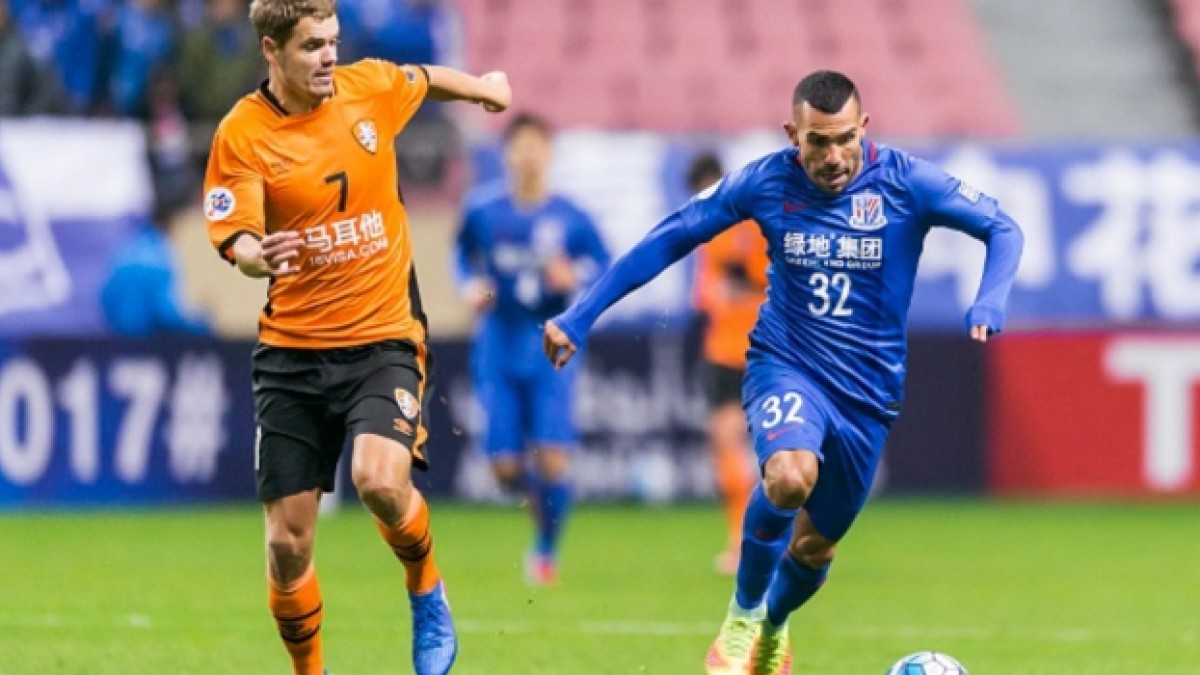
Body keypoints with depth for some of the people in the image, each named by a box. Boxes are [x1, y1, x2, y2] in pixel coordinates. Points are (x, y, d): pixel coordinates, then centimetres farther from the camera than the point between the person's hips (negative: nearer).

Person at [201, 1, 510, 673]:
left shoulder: (371, 87, -1)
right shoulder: (241, 135, -8)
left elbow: (428, 80, 22)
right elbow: (236, 239, -15)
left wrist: (484, 87, 41)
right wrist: (257, 256, -39)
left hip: (384, 339, 0)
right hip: (291, 351, 0)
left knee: (380, 480, -27)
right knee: (288, 541, -1)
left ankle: (427, 594, 3)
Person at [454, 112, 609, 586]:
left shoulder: (569, 218, -5)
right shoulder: (482, 210, -1)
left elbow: (601, 263, 6)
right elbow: (465, 255, 17)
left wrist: (575, 277, -14)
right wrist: (470, 285, -2)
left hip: (551, 349, -1)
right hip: (498, 347, 1)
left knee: (552, 459, -11)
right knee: (504, 466, -2)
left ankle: (547, 551, 10)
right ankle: (535, 494, 34)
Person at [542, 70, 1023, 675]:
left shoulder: (905, 182, -11)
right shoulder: (767, 182, -9)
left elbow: (1003, 230, -6)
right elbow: (667, 240, -1)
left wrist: (988, 304, -26)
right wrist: (579, 318, -4)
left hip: (868, 391, 1)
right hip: (785, 366, -1)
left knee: (815, 544, 10)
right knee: (791, 476, -33)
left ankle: (774, 626, 47)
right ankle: (742, 617, -8)